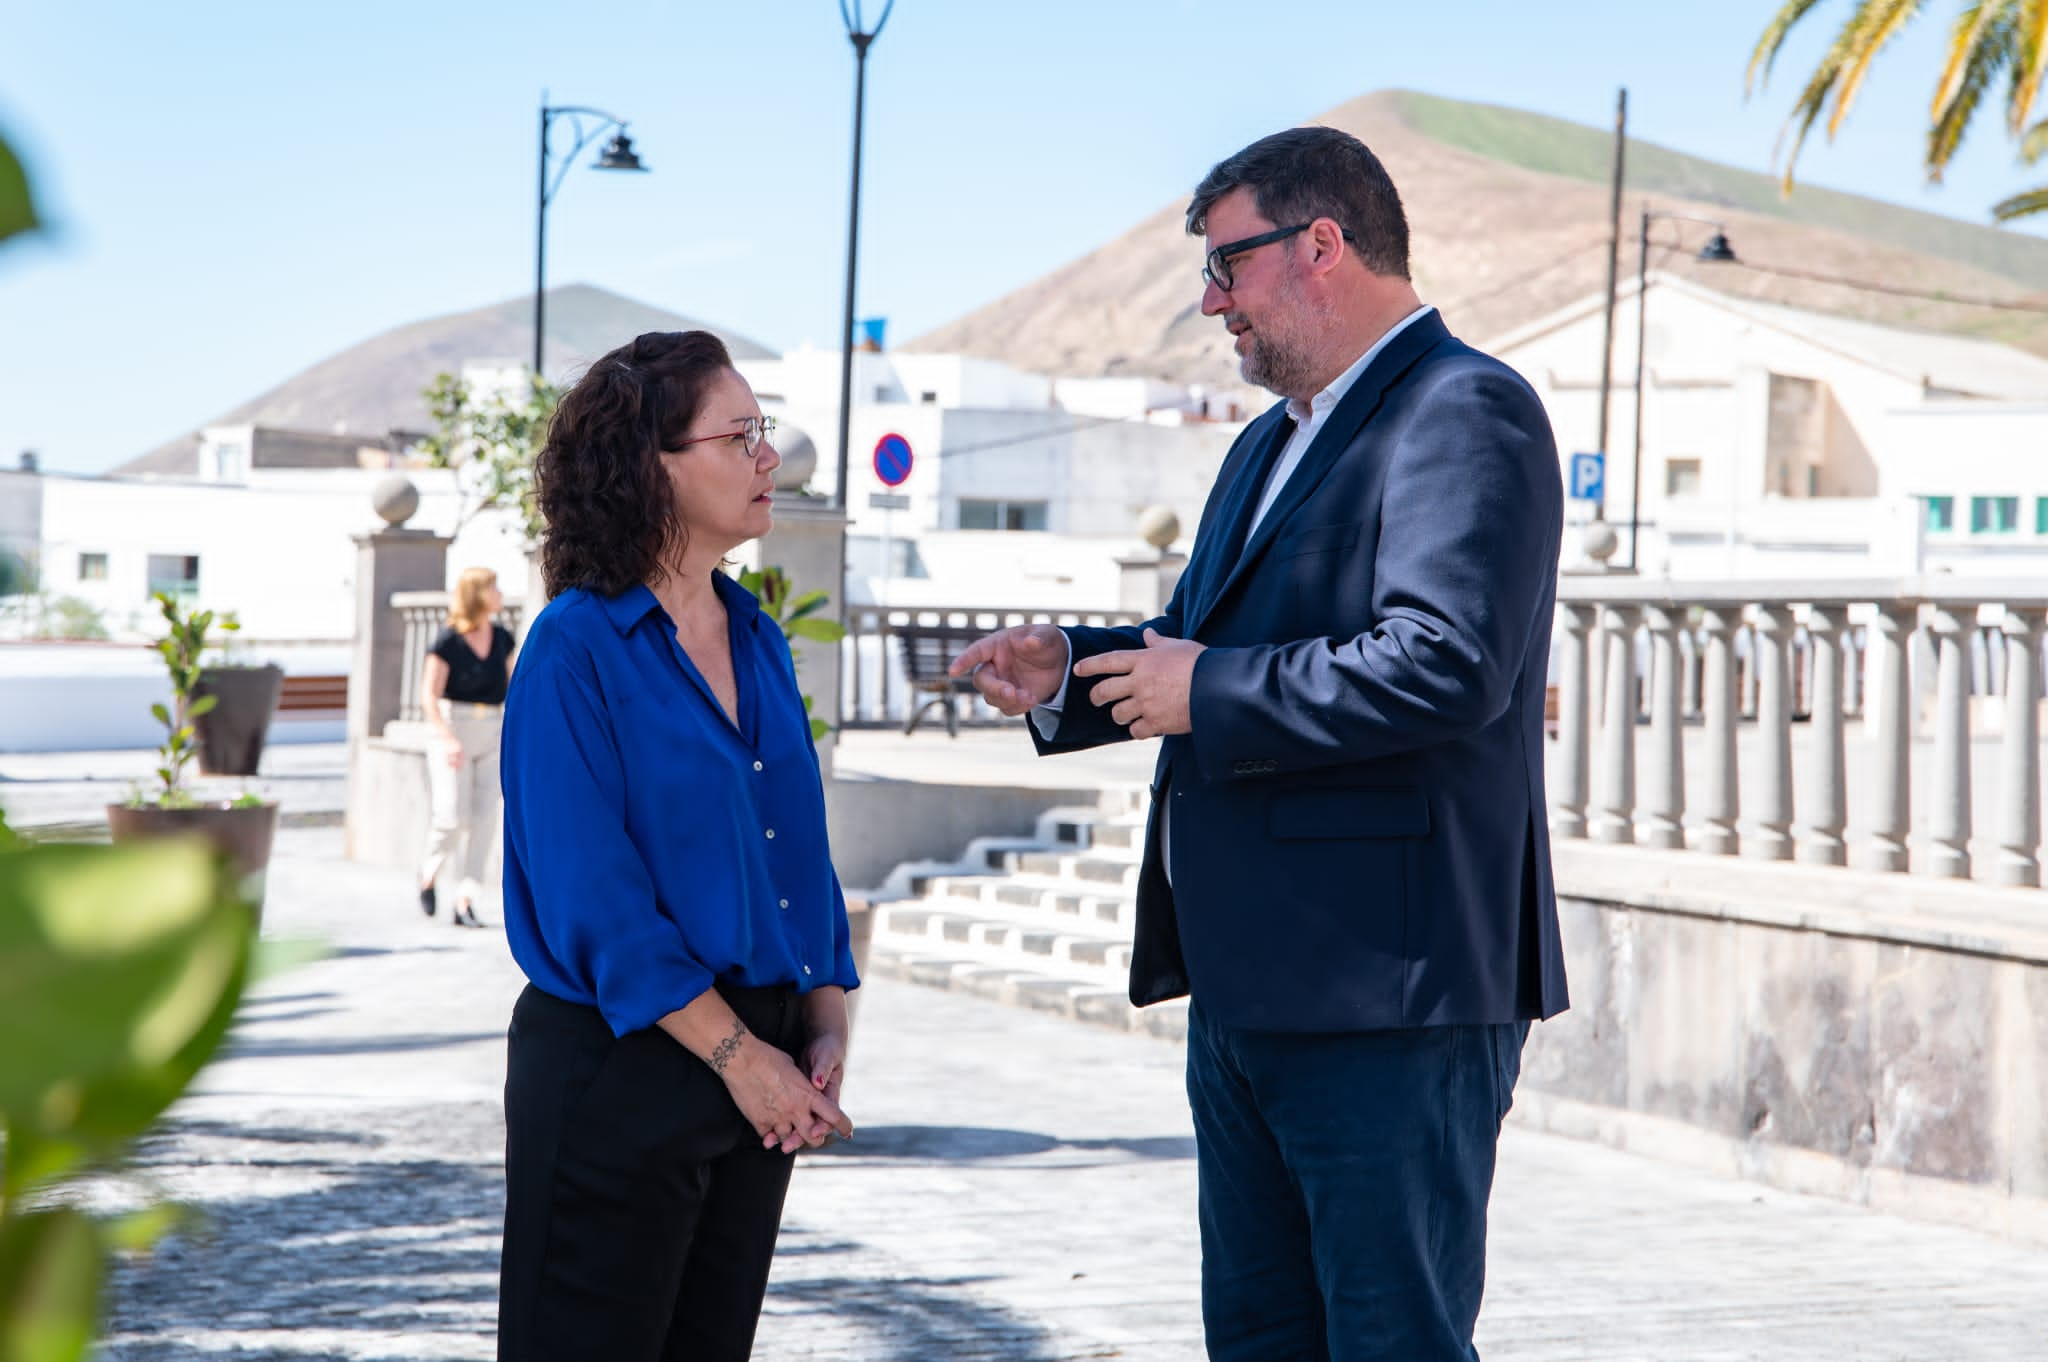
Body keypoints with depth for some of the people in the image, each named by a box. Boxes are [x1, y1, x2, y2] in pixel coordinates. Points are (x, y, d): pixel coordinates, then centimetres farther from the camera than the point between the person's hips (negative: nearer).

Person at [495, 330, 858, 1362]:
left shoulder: (756, 640, 11)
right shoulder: (575, 648, -11)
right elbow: (591, 896, -16)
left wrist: (824, 1029, 1)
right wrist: (736, 1052, -15)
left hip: (759, 1065, 7)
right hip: (617, 1069, -7)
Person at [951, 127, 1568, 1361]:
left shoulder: (1465, 414, -12)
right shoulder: (1271, 446, 22)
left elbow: (1446, 664, -25)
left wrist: (1207, 695, -17)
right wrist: (1074, 675, 7)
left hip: (1385, 991, -10)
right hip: (1252, 990, 10)